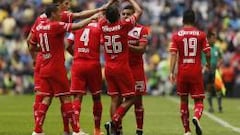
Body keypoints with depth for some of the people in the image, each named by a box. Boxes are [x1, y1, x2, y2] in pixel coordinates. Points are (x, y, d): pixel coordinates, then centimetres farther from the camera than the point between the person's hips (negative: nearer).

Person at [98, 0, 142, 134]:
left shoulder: (103, 25, -3)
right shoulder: (124, 25, -13)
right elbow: (139, 11, 2)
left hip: (108, 68, 5)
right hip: (122, 68, -5)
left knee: (115, 98, 7)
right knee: (130, 98, 3)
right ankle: (114, 122, -13)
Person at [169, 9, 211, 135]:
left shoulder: (176, 35, 0)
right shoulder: (201, 35, 0)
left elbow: (173, 54, -8)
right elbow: (207, 53, -1)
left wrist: (171, 72, -9)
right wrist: (208, 64, 20)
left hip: (182, 72, 1)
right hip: (196, 72, -1)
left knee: (183, 100, 16)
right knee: (198, 100, 5)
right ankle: (196, 117, -28)